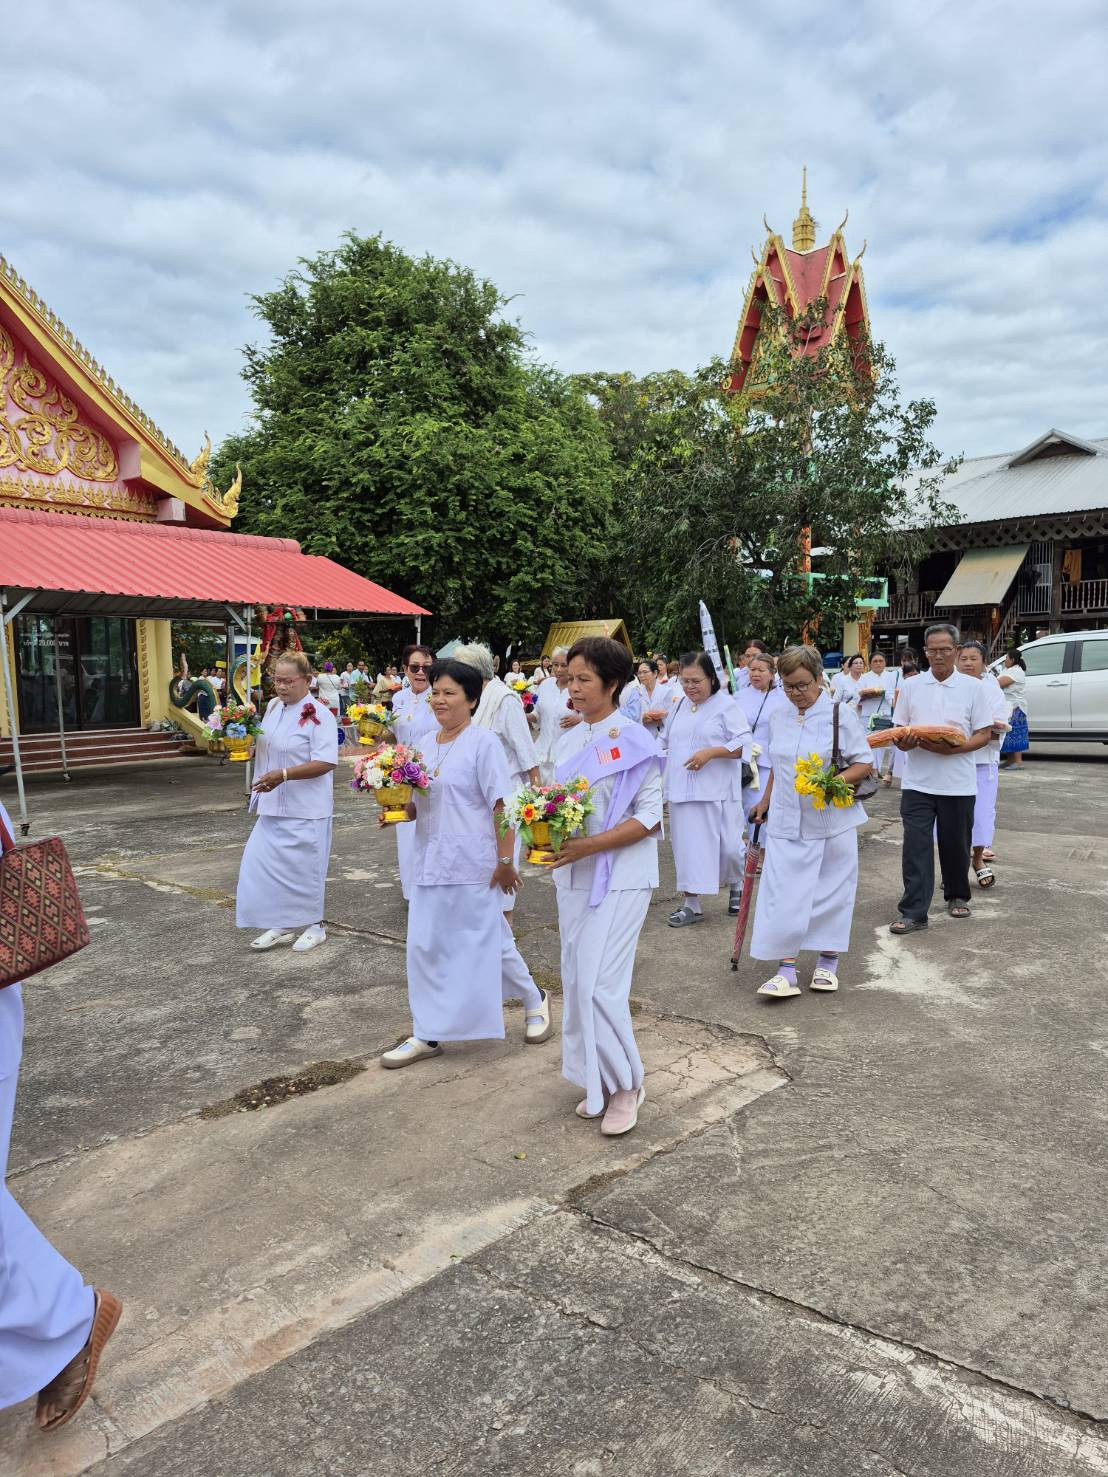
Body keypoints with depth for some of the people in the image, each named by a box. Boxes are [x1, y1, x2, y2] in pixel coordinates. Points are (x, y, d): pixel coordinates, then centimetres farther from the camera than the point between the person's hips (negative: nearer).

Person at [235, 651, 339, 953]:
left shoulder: (318, 714, -15)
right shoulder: (273, 707, 8)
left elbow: (325, 762, -22)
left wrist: (283, 775, -27)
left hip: (305, 808, -7)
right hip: (274, 804, 7)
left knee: (303, 867, 3)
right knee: (262, 862, 7)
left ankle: (312, 925, 22)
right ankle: (283, 925, 21)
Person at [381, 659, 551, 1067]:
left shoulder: (483, 743, -10)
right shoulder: (427, 745, 10)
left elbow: (502, 807, -14)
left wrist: (505, 861, -17)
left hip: (473, 865, -6)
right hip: (431, 862, 7)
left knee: (489, 941, 6)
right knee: (425, 947, 6)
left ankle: (534, 999, 32)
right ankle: (427, 1035, 18)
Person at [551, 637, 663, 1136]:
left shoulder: (634, 741, -10)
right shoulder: (571, 740, 10)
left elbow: (650, 817, -13)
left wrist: (589, 845, -22)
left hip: (620, 877, -7)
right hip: (573, 875, 7)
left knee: (600, 983, -9)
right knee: (577, 980, 10)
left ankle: (625, 1084, 10)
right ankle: (599, 1081, 25)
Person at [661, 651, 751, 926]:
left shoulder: (726, 705, -6)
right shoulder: (680, 706, 13)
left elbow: (744, 744, -12)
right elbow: (666, 742, 23)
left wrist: (710, 753, -21)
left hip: (716, 792, -4)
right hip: (682, 790, 5)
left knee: (728, 846, 1)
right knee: (689, 846, 5)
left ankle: (737, 886, 31)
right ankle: (691, 904, 12)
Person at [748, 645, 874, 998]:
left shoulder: (841, 714, -7)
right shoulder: (779, 718, 8)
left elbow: (863, 764, -7)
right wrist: (765, 802, 21)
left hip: (831, 821, -3)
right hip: (786, 823, 3)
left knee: (831, 891, 7)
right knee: (784, 894, -4)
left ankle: (828, 962, 24)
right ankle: (786, 971, -1)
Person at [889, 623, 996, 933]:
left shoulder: (972, 687, 0)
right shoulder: (911, 686, 5)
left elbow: (984, 734, -2)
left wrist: (951, 748, -18)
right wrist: (905, 742, -15)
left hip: (958, 782, 0)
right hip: (918, 782, 1)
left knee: (955, 844, 12)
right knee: (916, 845, -5)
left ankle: (957, 896, 35)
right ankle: (913, 913, -2)